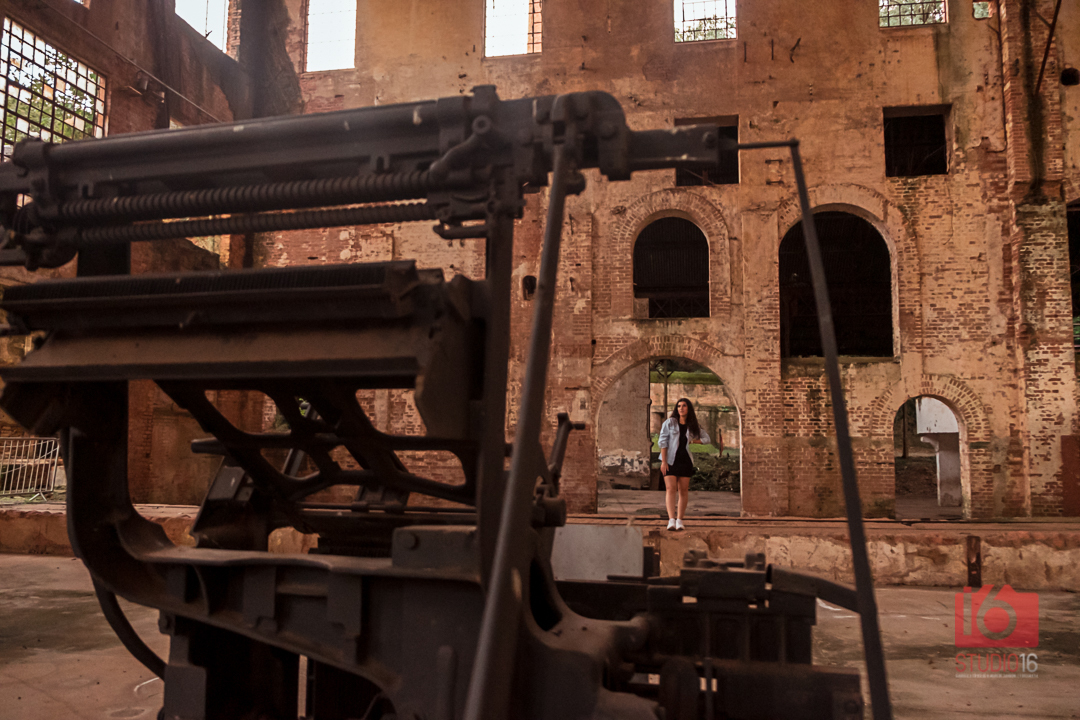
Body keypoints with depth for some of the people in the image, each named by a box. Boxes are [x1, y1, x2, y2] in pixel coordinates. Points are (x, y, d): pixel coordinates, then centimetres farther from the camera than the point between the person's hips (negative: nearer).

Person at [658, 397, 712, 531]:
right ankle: (671, 519, -21)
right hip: (670, 461, -3)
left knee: (683, 490, 2)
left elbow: (707, 438, 16)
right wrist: (663, 461, -12)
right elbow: (663, 441, -4)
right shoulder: (669, 422, 0)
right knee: (671, 489, -13)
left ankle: (679, 520, 10)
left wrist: (692, 441, 2)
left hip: (685, 461, 3)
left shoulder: (693, 426, 9)